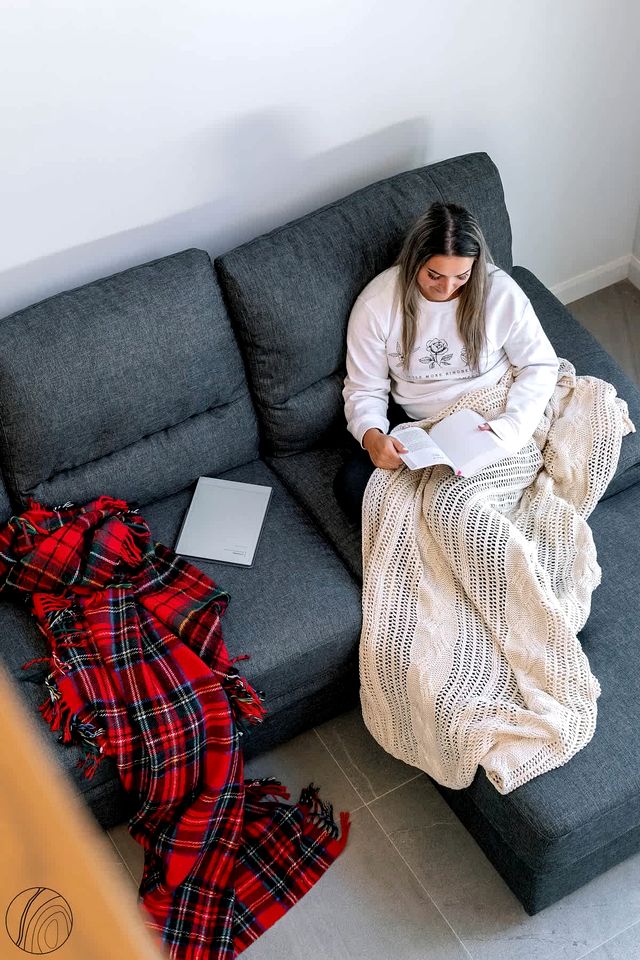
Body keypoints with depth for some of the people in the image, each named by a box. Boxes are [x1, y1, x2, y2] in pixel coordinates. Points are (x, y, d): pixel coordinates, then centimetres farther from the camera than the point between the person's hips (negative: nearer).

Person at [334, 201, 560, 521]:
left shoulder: (501, 292, -15)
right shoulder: (376, 303, -14)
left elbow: (541, 365, -6)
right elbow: (364, 389, -6)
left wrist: (510, 426, -23)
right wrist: (372, 436, -29)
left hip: (485, 418, -1)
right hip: (412, 422, 2)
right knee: (351, 485, -23)